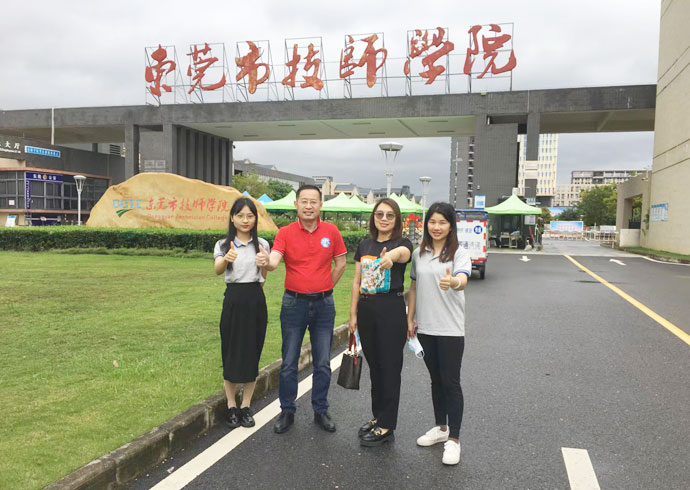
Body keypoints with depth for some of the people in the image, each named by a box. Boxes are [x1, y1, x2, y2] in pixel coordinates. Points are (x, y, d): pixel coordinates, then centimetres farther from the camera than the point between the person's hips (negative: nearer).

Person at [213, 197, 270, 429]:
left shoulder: (262, 244, 5)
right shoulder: (223, 244, -1)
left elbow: (262, 279, 9)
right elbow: (217, 270, -22)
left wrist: (264, 263, -10)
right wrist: (226, 259, -43)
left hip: (256, 301, 2)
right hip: (233, 300, -1)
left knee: (252, 353, 6)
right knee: (231, 353, 3)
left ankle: (246, 407, 19)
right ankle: (231, 407, 18)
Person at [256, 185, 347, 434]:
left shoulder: (331, 231, 0)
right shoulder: (285, 232, -5)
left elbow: (340, 264, 9)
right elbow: (274, 260, -21)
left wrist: (324, 288, 7)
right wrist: (266, 262, -43)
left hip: (323, 303, 1)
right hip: (294, 303, -1)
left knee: (322, 362, 9)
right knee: (289, 362, 6)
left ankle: (321, 410, 25)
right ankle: (287, 411, 21)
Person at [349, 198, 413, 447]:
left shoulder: (402, 243, -6)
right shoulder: (364, 245, 10)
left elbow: (403, 253, -32)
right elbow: (357, 281, 11)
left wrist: (392, 255, -55)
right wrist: (353, 313, 7)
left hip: (391, 309, -5)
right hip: (366, 309, 5)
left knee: (390, 367, 1)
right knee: (374, 366, 15)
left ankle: (386, 426, 10)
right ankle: (378, 416, 29)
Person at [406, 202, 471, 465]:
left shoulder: (459, 253, -8)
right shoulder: (418, 254, 7)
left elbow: (463, 280, -28)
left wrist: (453, 282, -51)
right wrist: (410, 319, 10)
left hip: (450, 329, -5)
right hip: (425, 327, 5)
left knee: (451, 382, -1)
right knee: (436, 380, 17)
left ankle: (453, 439, 10)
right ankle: (441, 428, 31)